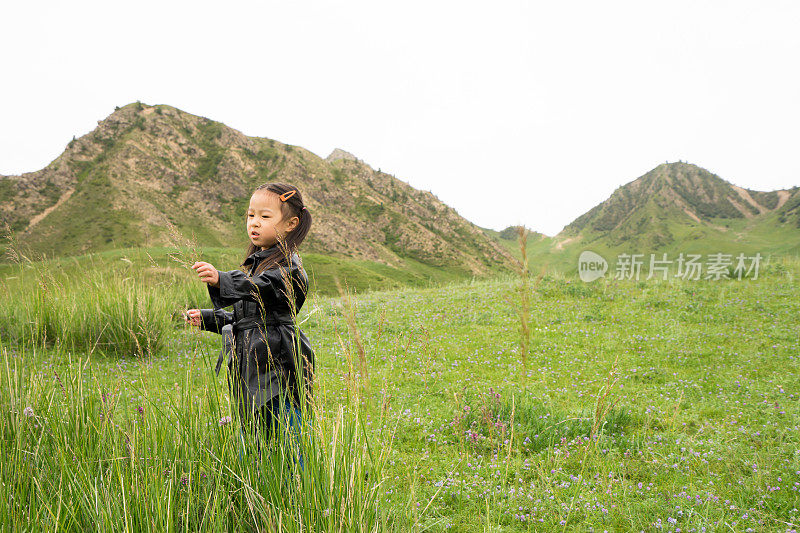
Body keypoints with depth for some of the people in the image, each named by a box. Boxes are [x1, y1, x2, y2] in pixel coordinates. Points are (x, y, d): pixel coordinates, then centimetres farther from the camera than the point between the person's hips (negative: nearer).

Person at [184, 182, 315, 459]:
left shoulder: (287, 265, -10)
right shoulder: (256, 262, 20)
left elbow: (261, 288, -32)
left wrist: (220, 280, -47)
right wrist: (206, 318, 19)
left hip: (279, 370, -9)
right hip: (253, 368, 9)